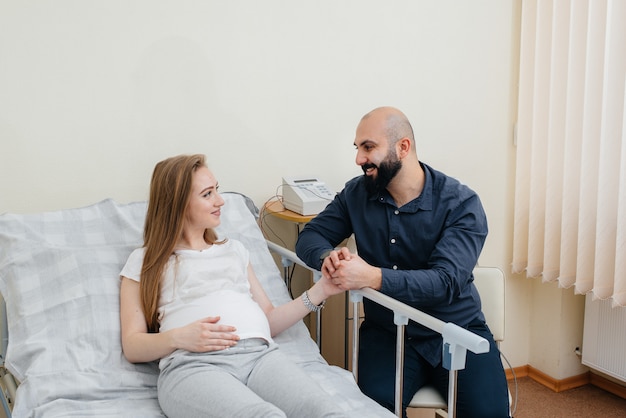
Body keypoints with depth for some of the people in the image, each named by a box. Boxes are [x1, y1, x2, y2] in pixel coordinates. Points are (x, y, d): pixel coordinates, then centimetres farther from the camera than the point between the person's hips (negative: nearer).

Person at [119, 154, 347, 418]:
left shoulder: (234, 250, 30)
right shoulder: (145, 261, 18)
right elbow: (132, 347, 10)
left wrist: (320, 291, 13)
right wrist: (178, 338, -10)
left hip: (260, 354, 4)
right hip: (193, 365, -3)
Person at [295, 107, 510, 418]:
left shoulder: (461, 204, -13)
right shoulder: (356, 193, 0)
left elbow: (446, 281, -24)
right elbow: (310, 236, 3)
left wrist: (372, 277, -38)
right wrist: (328, 257, -22)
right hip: (387, 331, 2)